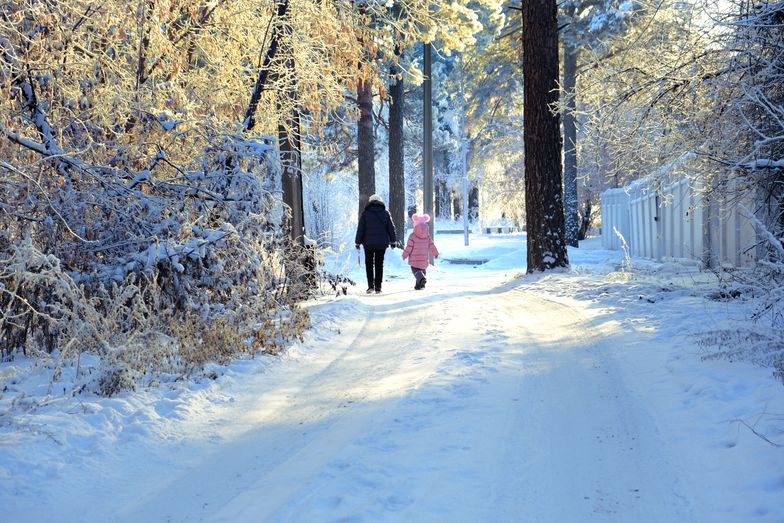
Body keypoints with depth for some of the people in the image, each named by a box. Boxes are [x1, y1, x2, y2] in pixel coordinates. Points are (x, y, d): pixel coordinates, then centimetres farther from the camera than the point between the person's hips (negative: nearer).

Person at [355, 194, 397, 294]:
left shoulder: (365, 213, -2)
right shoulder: (385, 213, 2)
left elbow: (360, 229, -2)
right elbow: (391, 228, 5)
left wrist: (358, 242, 5)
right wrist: (393, 241, 14)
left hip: (369, 243, -1)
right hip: (382, 243, 1)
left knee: (369, 264, 10)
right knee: (379, 265, 6)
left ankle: (370, 285, -1)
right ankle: (378, 287, 4)